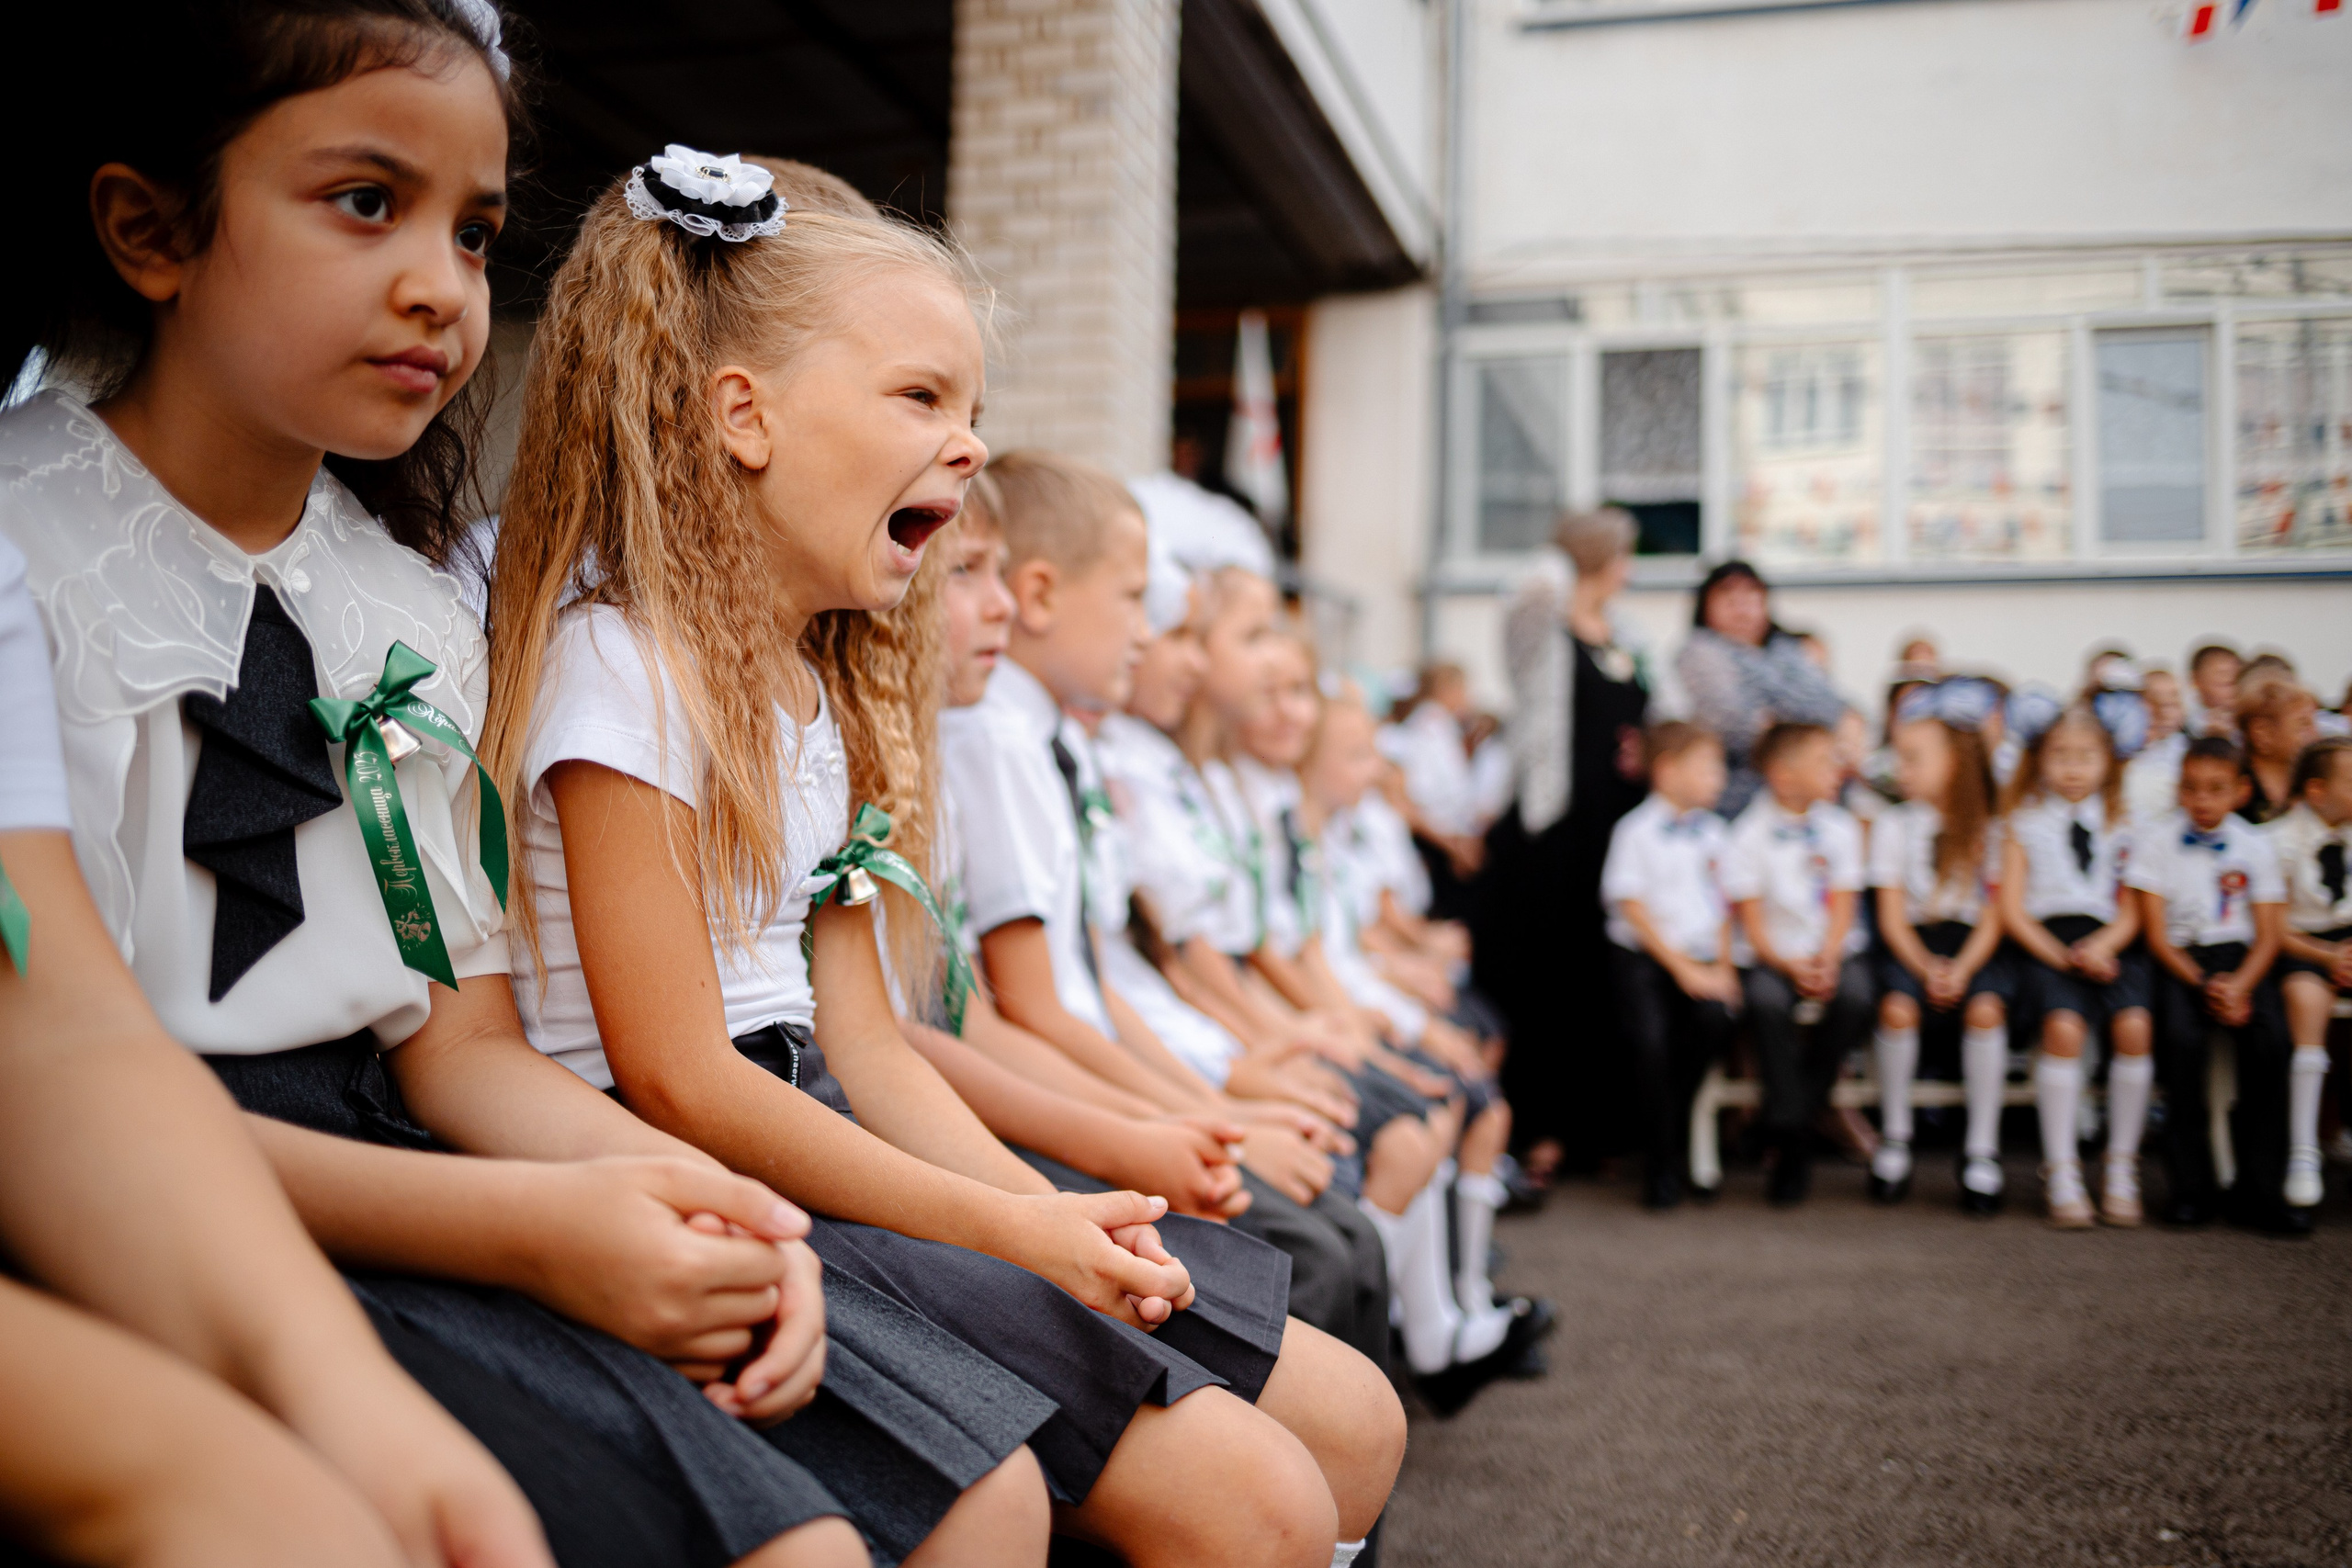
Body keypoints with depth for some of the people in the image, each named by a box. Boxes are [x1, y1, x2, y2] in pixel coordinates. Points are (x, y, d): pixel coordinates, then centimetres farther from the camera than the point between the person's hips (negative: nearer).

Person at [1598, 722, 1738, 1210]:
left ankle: (1676, 1133, -1)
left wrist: (1722, 967, 3)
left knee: (1714, 1017, -24)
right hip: (1646, 959, -4)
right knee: (1652, 1037, -26)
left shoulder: (1711, 830, 13)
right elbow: (1633, 908, -8)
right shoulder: (1635, 831, -5)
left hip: (1703, 961, 4)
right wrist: (1683, 968, -10)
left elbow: (1722, 902, 16)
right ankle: (1661, 1167, -9)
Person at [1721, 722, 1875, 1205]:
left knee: (1855, 995, -30)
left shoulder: (1840, 828, 6)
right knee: (1768, 1001, -35)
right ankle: (1792, 1145, -23)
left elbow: (1842, 907, 2)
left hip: (1832, 952, 3)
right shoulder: (1749, 834, -5)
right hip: (1769, 956, -3)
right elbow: (1750, 919, -7)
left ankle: (1788, 1122, -14)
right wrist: (1790, 966, -21)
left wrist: (1827, 961, -16)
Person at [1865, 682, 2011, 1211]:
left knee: (1986, 1008, -31)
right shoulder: (1893, 824, 7)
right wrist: (1926, 968, -16)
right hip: (1911, 944, 0)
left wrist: (1962, 969, -19)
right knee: (1898, 1007, -30)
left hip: (1974, 945, 0)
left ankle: (1982, 1148, -19)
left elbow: (1993, 917, -1)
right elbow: (1892, 915, 1)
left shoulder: (1990, 828, 5)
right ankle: (1894, 1139, -12)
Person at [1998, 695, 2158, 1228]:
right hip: (2046, 943, -1)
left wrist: (2102, 946, -13)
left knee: (2134, 1024, -26)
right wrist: (2061, 956, -9)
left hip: (2111, 944, 2)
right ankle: (2061, 1170, -19)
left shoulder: (2125, 827, 15)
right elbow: (2011, 909, 4)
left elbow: (2132, 909, 8)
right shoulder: (2024, 824, 12)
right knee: (2064, 1026, -29)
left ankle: (2121, 1166, -11)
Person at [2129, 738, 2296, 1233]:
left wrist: (2239, 986, -15)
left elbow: (2268, 936, 3)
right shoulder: (2157, 846, 3)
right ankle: (2190, 1185, -16)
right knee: (2181, 1037, -29)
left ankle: (2259, 1187, -14)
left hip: (2241, 959, 1)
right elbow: (2158, 936, -1)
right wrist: (2204, 985, -15)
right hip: (2181, 962, -1)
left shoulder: (2256, 848, 8)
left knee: (2269, 1036, -26)